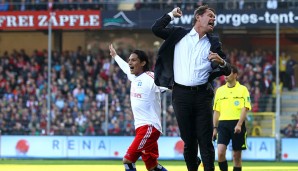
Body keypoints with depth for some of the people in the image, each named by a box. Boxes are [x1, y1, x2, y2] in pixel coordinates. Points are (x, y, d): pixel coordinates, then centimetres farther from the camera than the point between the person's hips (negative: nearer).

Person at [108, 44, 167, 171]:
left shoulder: (150, 78, -11)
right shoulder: (134, 77, 14)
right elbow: (125, 67, 36)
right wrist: (115, 56, 52)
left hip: (149, 127, -8)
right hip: (141, 127, 8)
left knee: (128, 160, -16)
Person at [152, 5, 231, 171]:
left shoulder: (213, 43, 10)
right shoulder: (179, 34, 9)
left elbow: (227, 71, 9)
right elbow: (156, 29, 2)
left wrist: (221, 62, -13)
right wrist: (172, 14, 5)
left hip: (202, 95, 0)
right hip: (181, 94, 0)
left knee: (206, 140, -4)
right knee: (188, 140, 6)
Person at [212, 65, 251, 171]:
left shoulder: (242, 89, 3)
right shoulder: (220, 90, 13)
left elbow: (245, 109, -5)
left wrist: (239, 124, -18)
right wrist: (215, 128, 11)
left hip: (237, 125, -2)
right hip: (223, 124, 2)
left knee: (236, 155, 2)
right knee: (220, 152, -15)